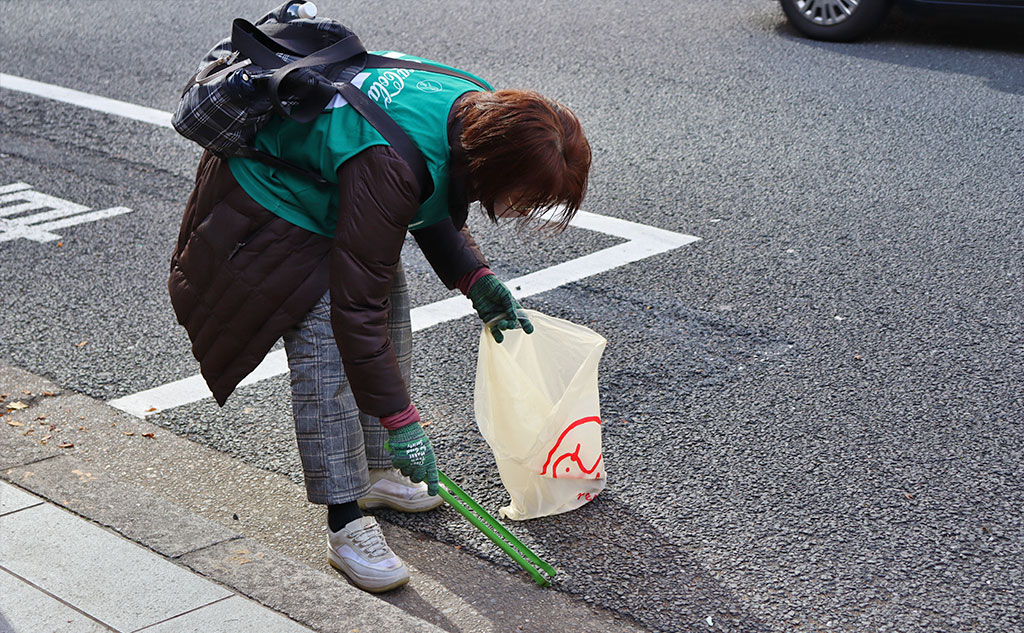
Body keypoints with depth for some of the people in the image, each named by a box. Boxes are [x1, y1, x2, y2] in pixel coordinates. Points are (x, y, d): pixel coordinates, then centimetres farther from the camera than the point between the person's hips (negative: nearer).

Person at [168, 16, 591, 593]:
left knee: (393, 328, 12)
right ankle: (346, 525, -5)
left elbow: (438, 213, 7)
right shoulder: (390, 165, -42)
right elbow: (356, 307, -38)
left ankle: (377, 472, 29)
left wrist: (478, 280, -6)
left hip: (328, 183, 9)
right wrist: (402, 423, -34)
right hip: (272, 196, -9)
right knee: (328, 353, -14)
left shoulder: (482, 112, -16)